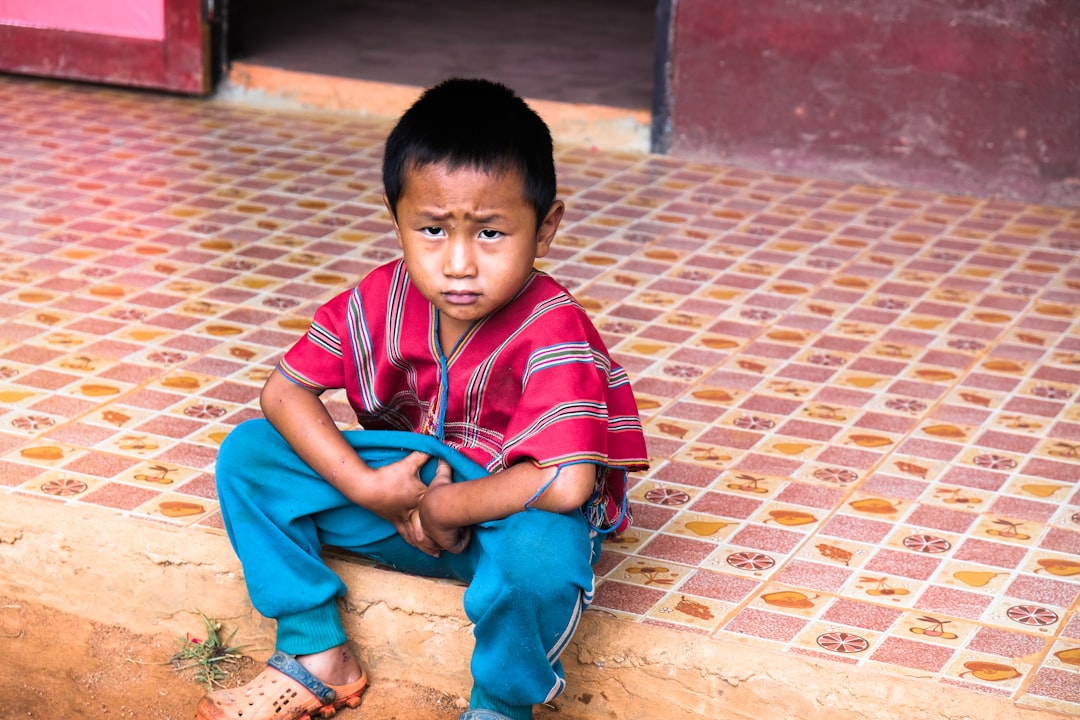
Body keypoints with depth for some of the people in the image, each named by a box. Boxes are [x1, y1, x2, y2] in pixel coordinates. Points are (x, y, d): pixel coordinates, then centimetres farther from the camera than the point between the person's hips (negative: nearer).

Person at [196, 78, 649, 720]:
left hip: (510, 506, -5)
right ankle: (318, 654, 1)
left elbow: (566, 484, -40)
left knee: (542, 549, -41)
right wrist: (364, 486, -17)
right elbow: (285, 390, -4)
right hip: (402, 481, 5)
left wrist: (442, 506, -27)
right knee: (248, 454, -6)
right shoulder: (381, 301, -13)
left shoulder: (554, 333, -29)